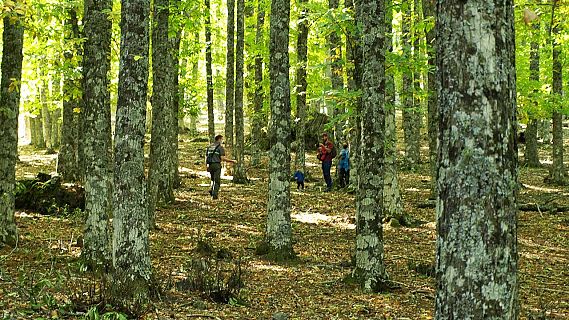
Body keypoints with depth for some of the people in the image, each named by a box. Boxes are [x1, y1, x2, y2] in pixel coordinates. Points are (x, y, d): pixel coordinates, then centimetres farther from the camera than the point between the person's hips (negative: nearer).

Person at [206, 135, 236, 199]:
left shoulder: (210, 146, 14)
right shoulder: (220, 147, -6)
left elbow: (206, 157, 12)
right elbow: (222, 158, -13)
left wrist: (207, 166, 18)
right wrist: (232, 161, -5)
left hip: (210, 165, 6)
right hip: (216, 165, -6)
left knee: (213, 180, 22)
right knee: (217, 181, 0)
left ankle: (212, 189, 2)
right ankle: (214, 195, -7)